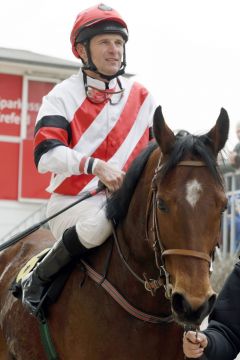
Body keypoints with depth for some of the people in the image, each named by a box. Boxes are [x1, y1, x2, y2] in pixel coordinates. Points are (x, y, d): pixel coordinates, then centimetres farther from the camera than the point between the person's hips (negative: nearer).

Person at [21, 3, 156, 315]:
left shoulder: (142, 97, 14)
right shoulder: (64, 96, 0)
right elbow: (46, 154, -15)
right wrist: (95, 165, -30)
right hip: (74, 203, -4)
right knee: (99, 223, -38)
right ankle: (37, 280, -15)